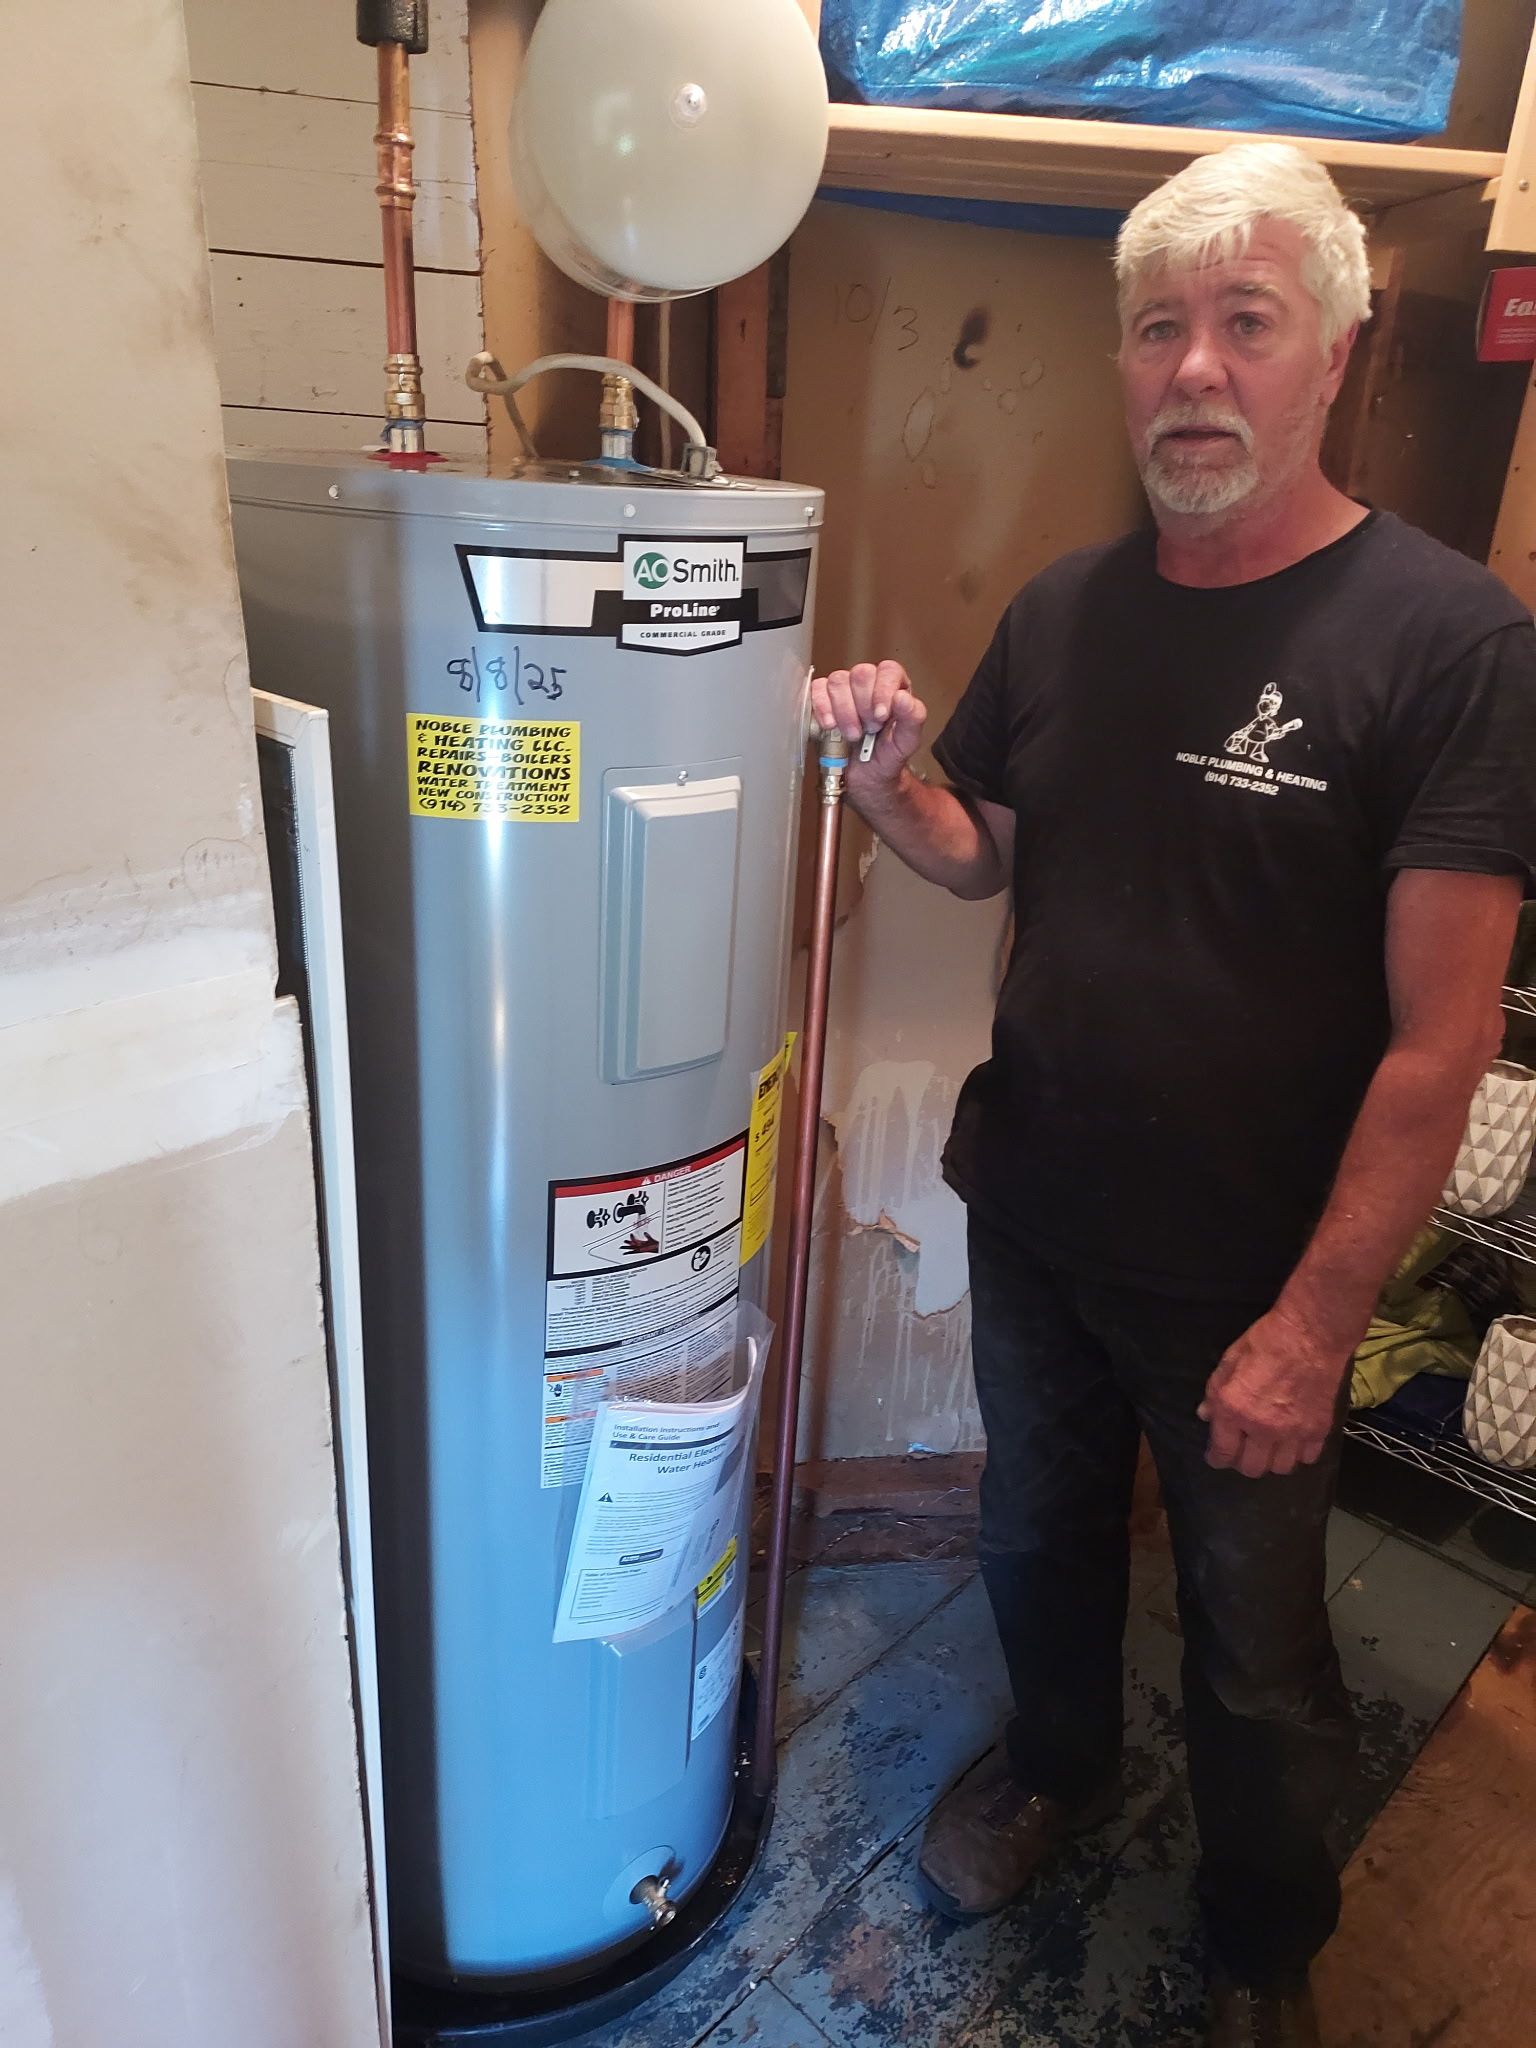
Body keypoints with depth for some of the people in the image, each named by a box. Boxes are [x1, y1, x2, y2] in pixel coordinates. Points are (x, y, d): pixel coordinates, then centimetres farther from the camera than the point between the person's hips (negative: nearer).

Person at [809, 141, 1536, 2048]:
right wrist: (890, 775, -9)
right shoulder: (1063, 608, 0)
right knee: (1038, 1537, 26)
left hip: (1247, 1280, -4)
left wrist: (1313, 1324, -17)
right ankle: (1062, 1760, 58)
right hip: (1030, 1218, 5)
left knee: (1254, 1658, 18)